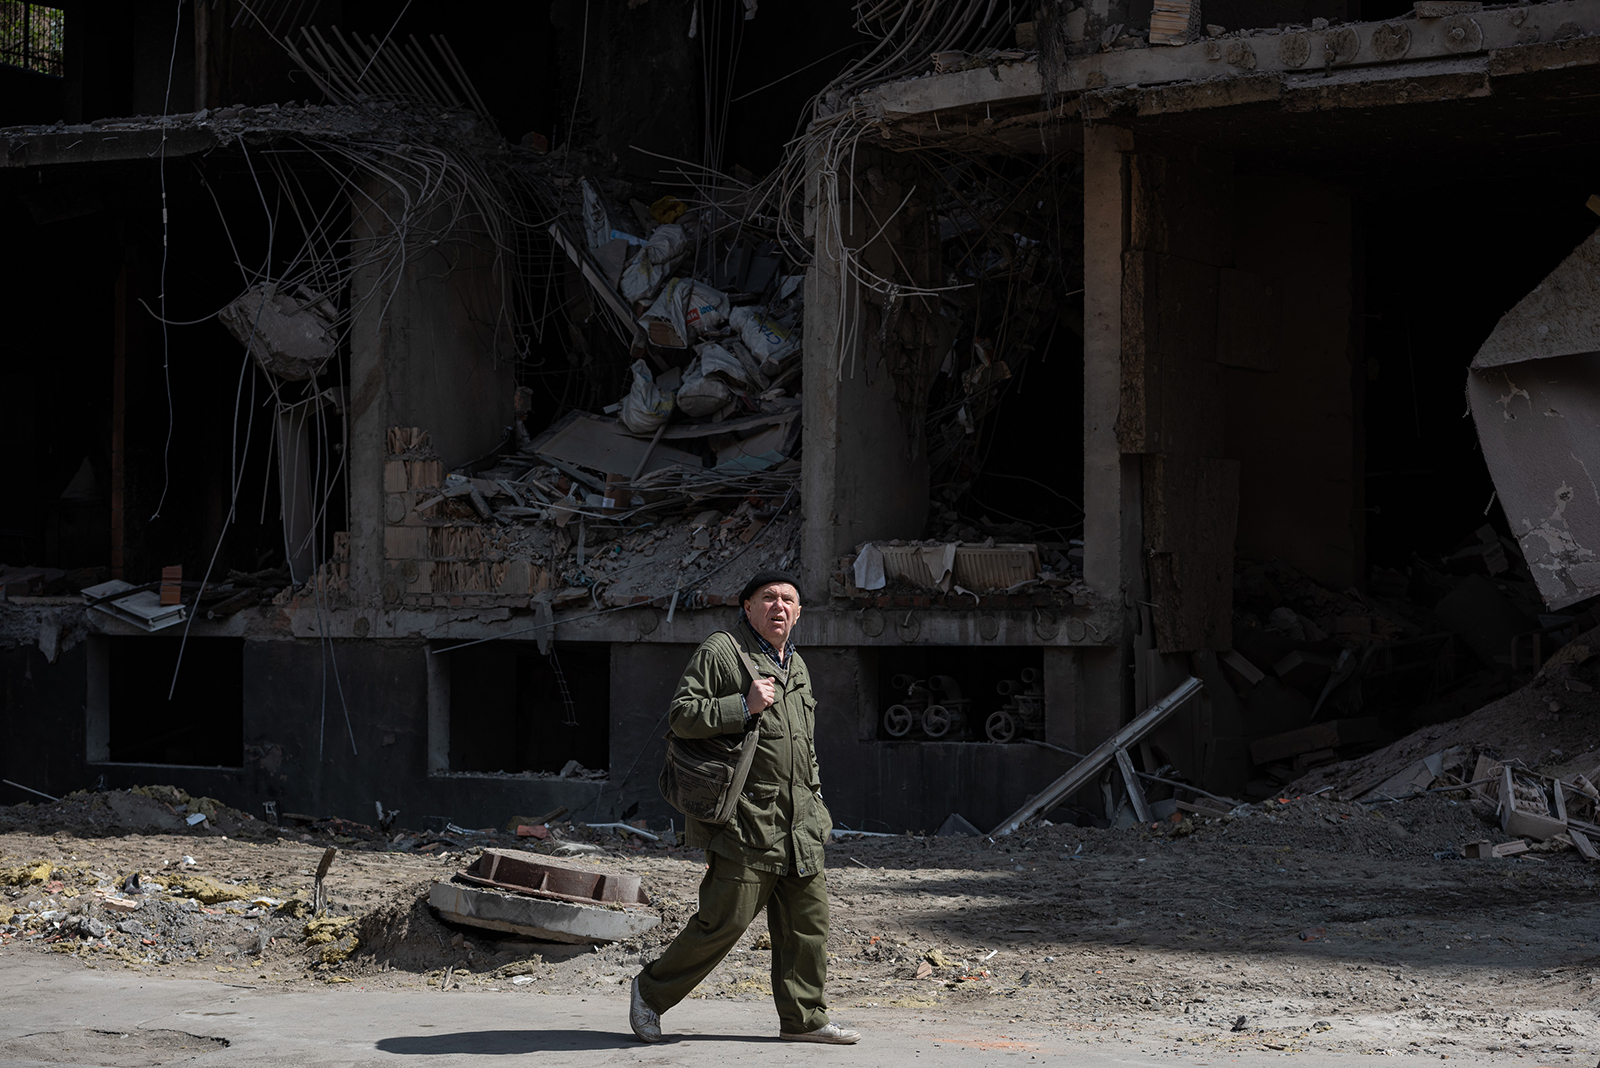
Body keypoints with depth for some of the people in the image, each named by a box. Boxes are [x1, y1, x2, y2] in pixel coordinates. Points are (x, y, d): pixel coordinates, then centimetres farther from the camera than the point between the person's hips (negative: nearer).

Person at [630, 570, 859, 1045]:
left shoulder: (796, 666, 20)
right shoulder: (720, 651, -5)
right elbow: (681, 714, -13)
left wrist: (814, 800, 24)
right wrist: (743, 705, -21)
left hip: (798, 825, 8)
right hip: (745, 820, -8)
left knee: (808, 919, 5)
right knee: (725, 920, -7)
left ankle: (803, 1018, 14)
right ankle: (651, 992, 9)